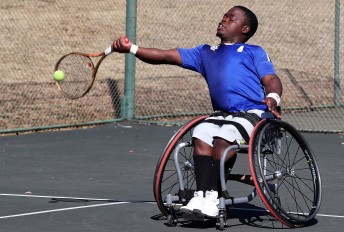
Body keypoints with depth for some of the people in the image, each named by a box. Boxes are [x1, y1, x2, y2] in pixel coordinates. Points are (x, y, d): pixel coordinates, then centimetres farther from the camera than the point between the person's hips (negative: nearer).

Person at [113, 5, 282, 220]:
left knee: (223, 139, -32)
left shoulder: (254, 53, 14)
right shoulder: (206, 53, 28)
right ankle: (201, 196, -35)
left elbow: (271, 80, 0)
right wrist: (131, 49, 15)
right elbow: (167, 56, 25)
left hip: (251, 114, -5)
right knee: (201, 134, -26)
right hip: (221, 114, 5)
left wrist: (273, 98, -24)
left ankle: (212, 199, -35)